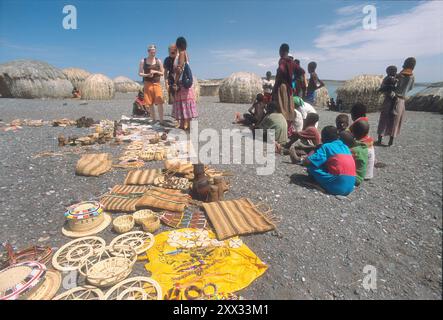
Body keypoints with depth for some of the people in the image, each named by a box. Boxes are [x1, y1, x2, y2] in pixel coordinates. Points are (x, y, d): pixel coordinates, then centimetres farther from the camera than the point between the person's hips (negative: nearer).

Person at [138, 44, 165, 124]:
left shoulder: (158, 61, 7)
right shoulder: (143, 61, 5)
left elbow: (162, 73, 9)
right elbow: (140, 73, 5)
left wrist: (155, 72, -10)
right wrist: (147, 75, -14)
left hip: (157, 83, 0)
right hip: (147, 84, 1)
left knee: (159, 103, -12)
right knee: (150, 104, 3)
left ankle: (161, 121, -9)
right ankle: (154, 120, 13)